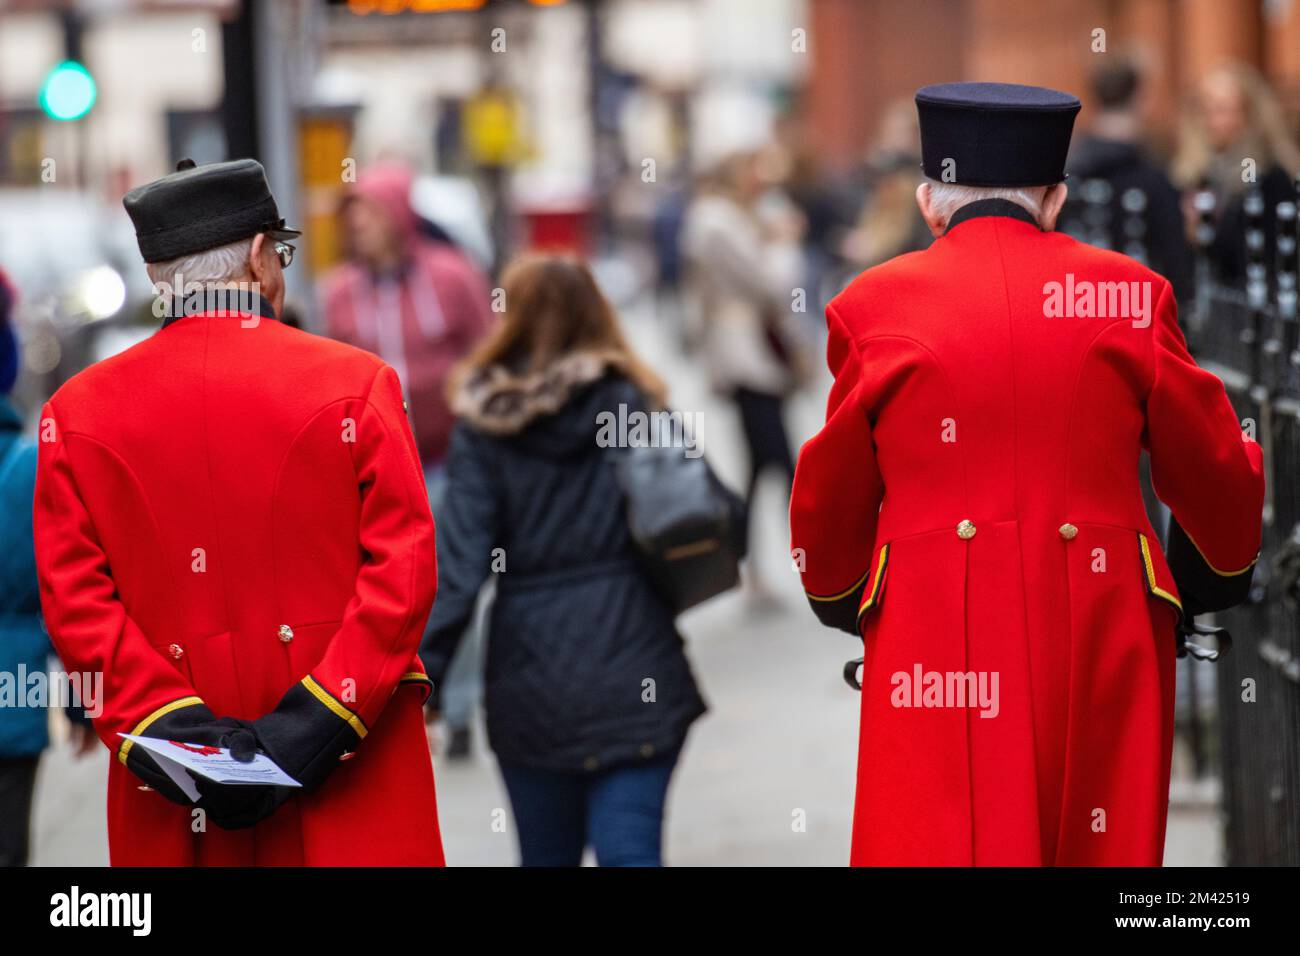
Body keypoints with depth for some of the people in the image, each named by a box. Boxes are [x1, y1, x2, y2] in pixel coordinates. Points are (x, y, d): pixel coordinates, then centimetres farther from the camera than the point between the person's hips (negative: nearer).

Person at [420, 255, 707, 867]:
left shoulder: (483, 428, -1)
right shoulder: (632, 405, 1)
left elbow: (459, 564, -8)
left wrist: (419, 684, -8)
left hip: (530, 678, 1)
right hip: (634, 672, 0)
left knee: (547, 857, 16)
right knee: (629, 851, -4)